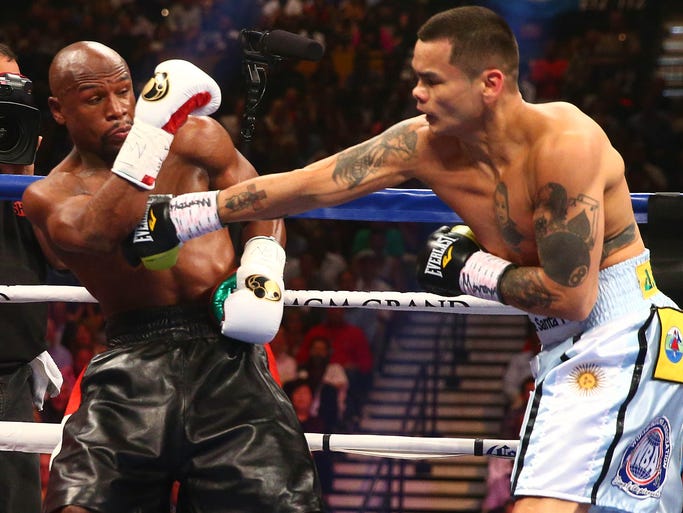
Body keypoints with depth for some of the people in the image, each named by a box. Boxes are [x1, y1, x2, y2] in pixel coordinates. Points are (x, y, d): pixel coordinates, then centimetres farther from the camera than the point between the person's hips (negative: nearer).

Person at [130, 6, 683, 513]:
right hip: (568, 345, 8)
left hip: (619, 335, -8)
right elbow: (304, 186, -1)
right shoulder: (425, 144, -2)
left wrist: (473, 271, -11)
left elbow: (570, 297, -23)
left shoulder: (564, 142, -23)